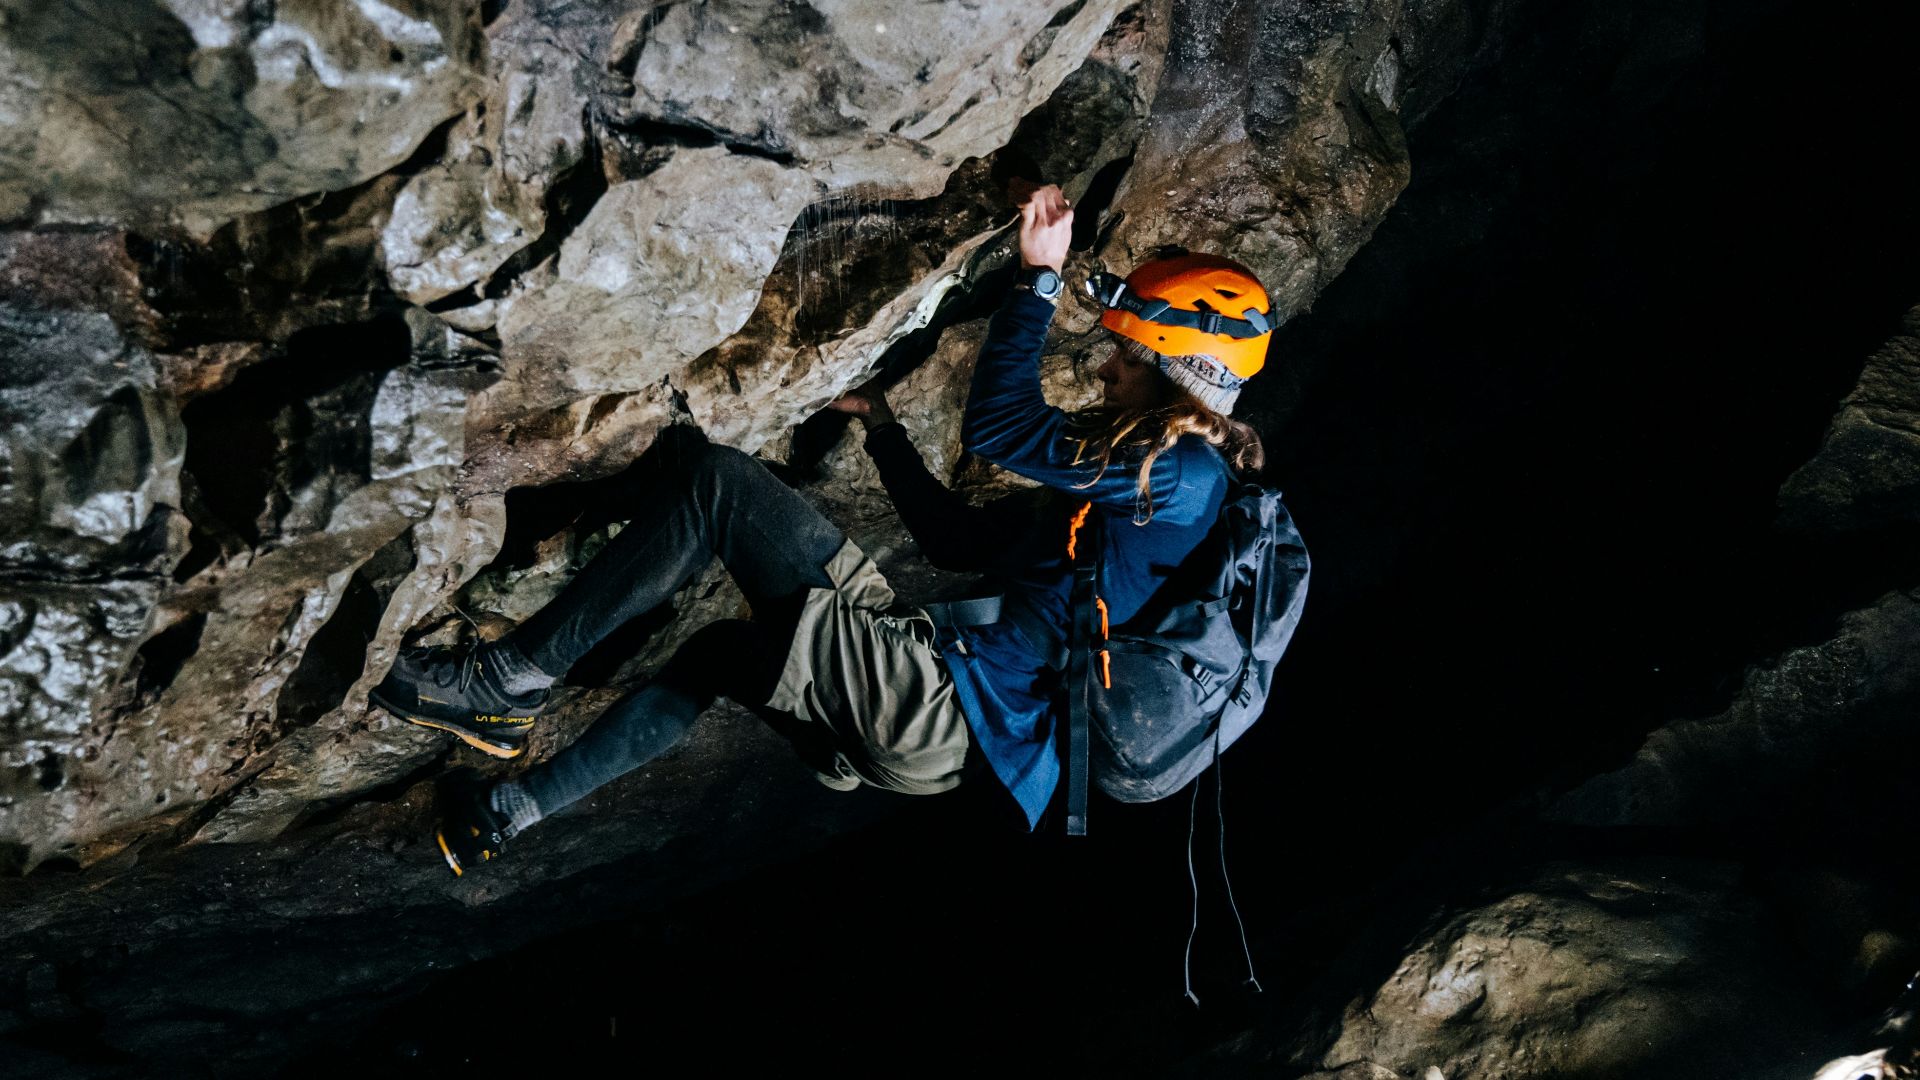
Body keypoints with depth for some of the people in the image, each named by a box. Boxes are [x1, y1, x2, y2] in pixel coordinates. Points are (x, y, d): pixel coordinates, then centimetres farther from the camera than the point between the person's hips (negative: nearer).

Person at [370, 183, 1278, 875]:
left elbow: (995, 428, -17)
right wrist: (883, 430, 24)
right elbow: (958, 540, 23)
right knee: (718, 648, 29)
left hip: (940, 705, -10)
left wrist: (1038, 279, -9)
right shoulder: (1125, 483, 21)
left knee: (711, 478, -13)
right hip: (945, 719, 10)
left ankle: (514, 676, -3)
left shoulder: (1183, 473, -8)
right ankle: (512, 809, 33)